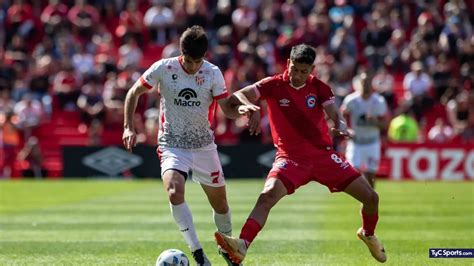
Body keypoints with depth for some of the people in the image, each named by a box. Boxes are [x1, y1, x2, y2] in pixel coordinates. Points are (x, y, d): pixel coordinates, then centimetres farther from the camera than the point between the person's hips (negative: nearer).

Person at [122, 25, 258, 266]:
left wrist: (241, 109, -26)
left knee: (220, 203, 9)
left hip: (204, 146, 2)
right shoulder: (163, 68, -11)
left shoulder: (213, 73, -7)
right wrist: (128, 127, -6)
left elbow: (227, 108, -3)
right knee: (175, 192, -29)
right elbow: (134, 93, 1)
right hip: (172, 145, -2)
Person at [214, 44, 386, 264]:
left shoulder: (319, 88, 1)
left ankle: (368, 234, 30)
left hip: (324, 154, 3)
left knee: (371, 197, -1)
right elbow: (239, 96, -13)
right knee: (267, 196, -31)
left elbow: (335, 115, -8)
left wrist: (340, 126, -33)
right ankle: (242, 247, -41)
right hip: (291, 157, -2)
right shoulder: (274, 85, -5)